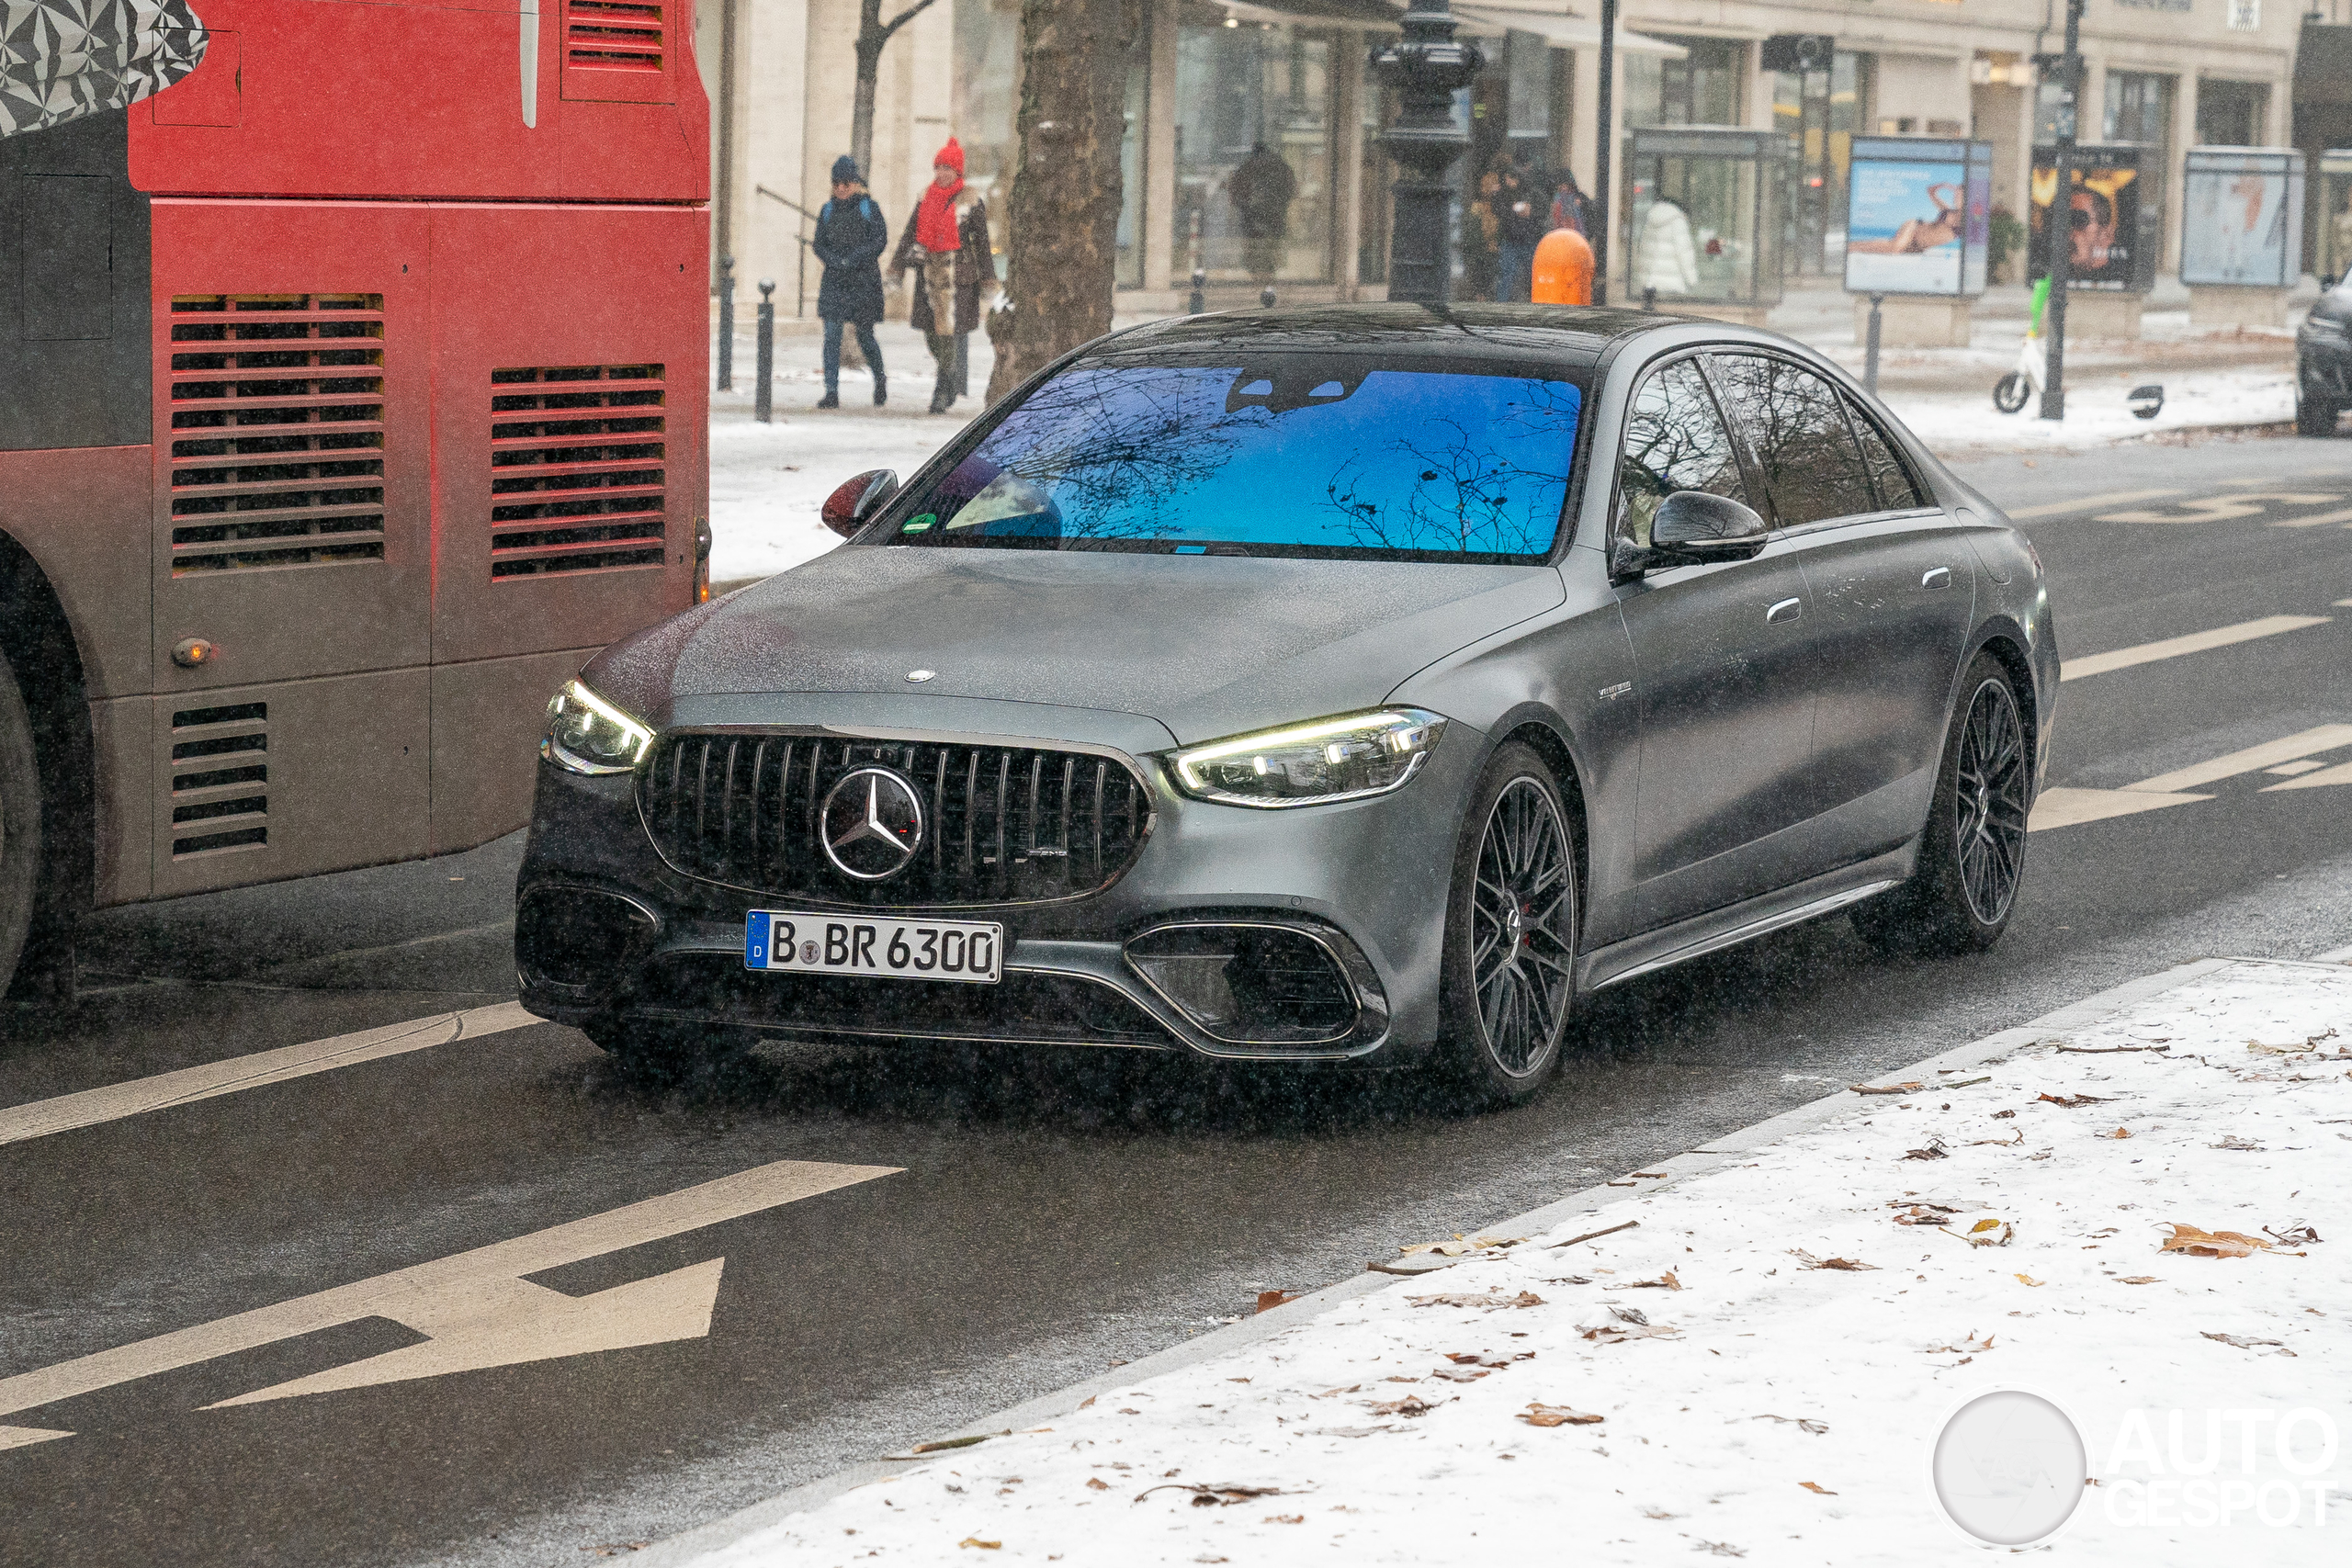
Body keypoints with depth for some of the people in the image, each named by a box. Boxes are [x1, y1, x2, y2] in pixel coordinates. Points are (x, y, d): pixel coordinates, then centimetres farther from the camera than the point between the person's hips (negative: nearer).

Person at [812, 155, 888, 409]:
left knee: (865, 336, 5)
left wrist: (853, 259, -17)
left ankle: (880, 380, 31)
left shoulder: (869, 208, 0)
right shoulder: (827, 210, 10)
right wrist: (834, 260, -12)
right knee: (831, 335, -8)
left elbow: (880, 241, -6)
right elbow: (819, 243, 8)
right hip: (834, 281, 3)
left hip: (863, 280, -3)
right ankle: (831, 392, -9)